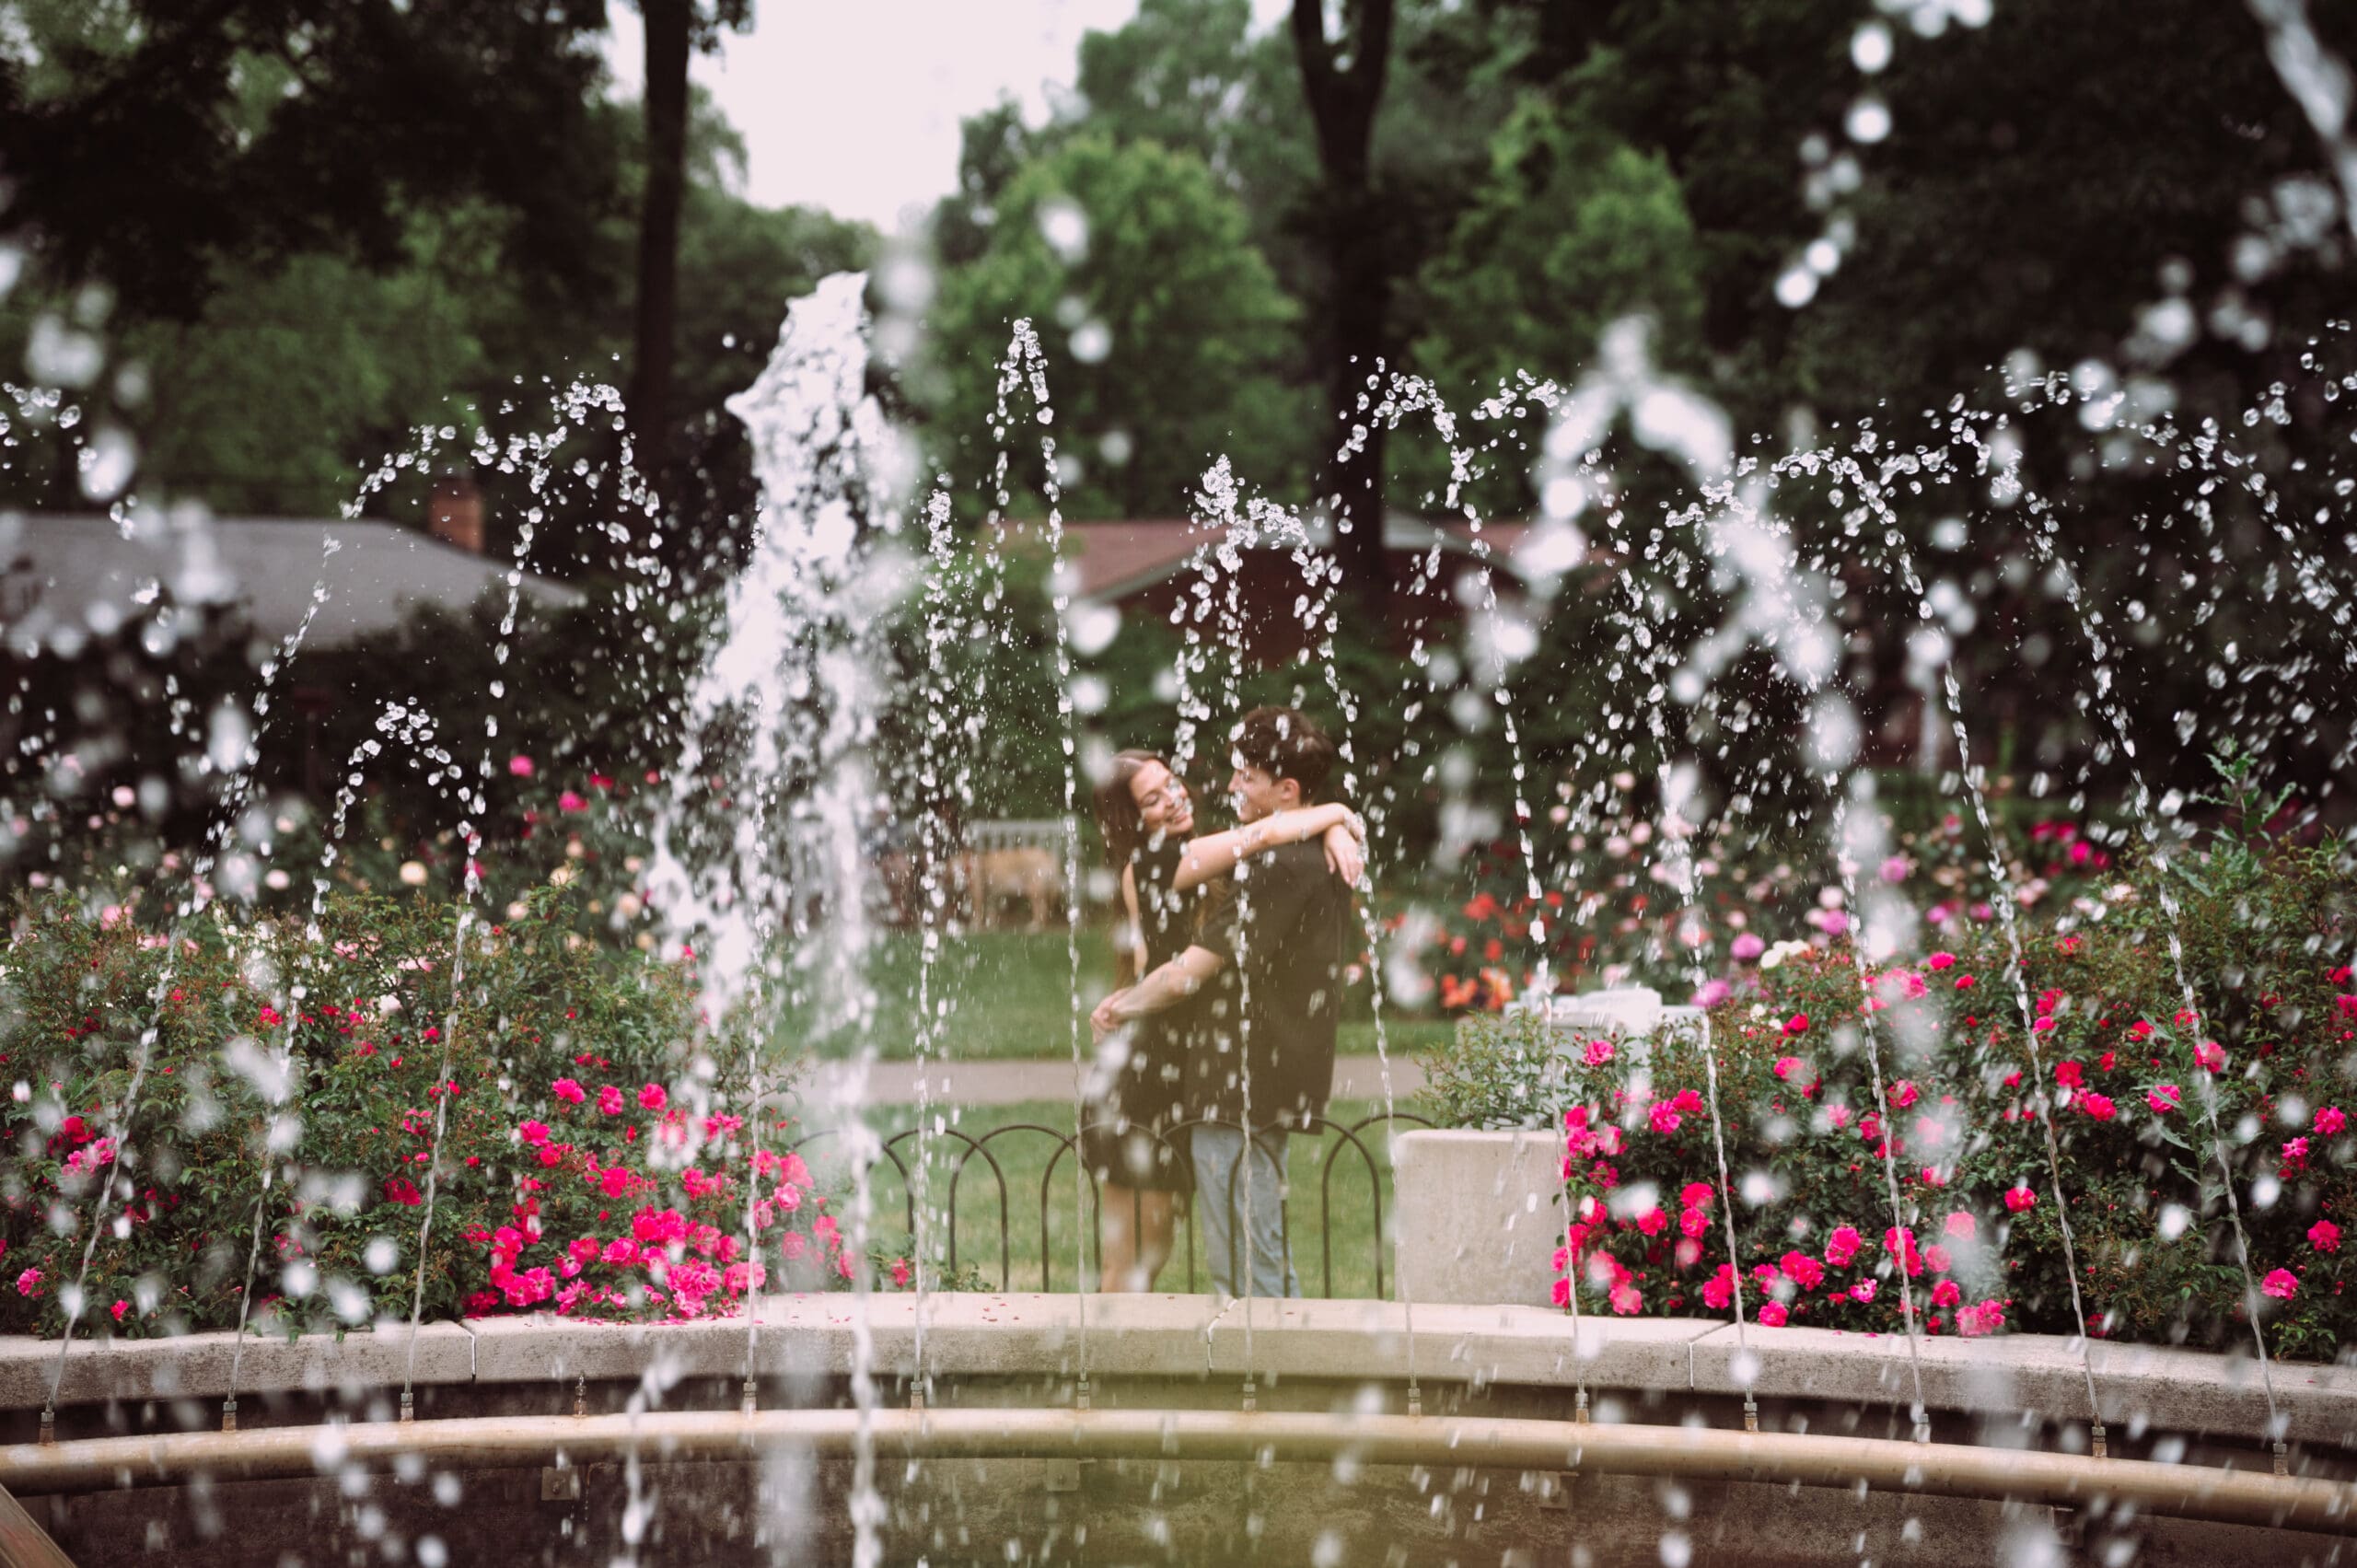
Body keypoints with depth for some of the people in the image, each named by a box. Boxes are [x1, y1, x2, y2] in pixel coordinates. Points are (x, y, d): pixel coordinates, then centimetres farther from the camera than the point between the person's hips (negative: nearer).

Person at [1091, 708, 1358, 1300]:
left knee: (1242, 1269, -3)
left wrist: (1123, 1007, 0)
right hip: (1275, 1090, 10)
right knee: (1269, 1263, 19)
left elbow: (1188, 974, -19)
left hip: (1240, 1094, -10)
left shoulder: (1276, 868, -20)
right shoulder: (1322, 859, 12)